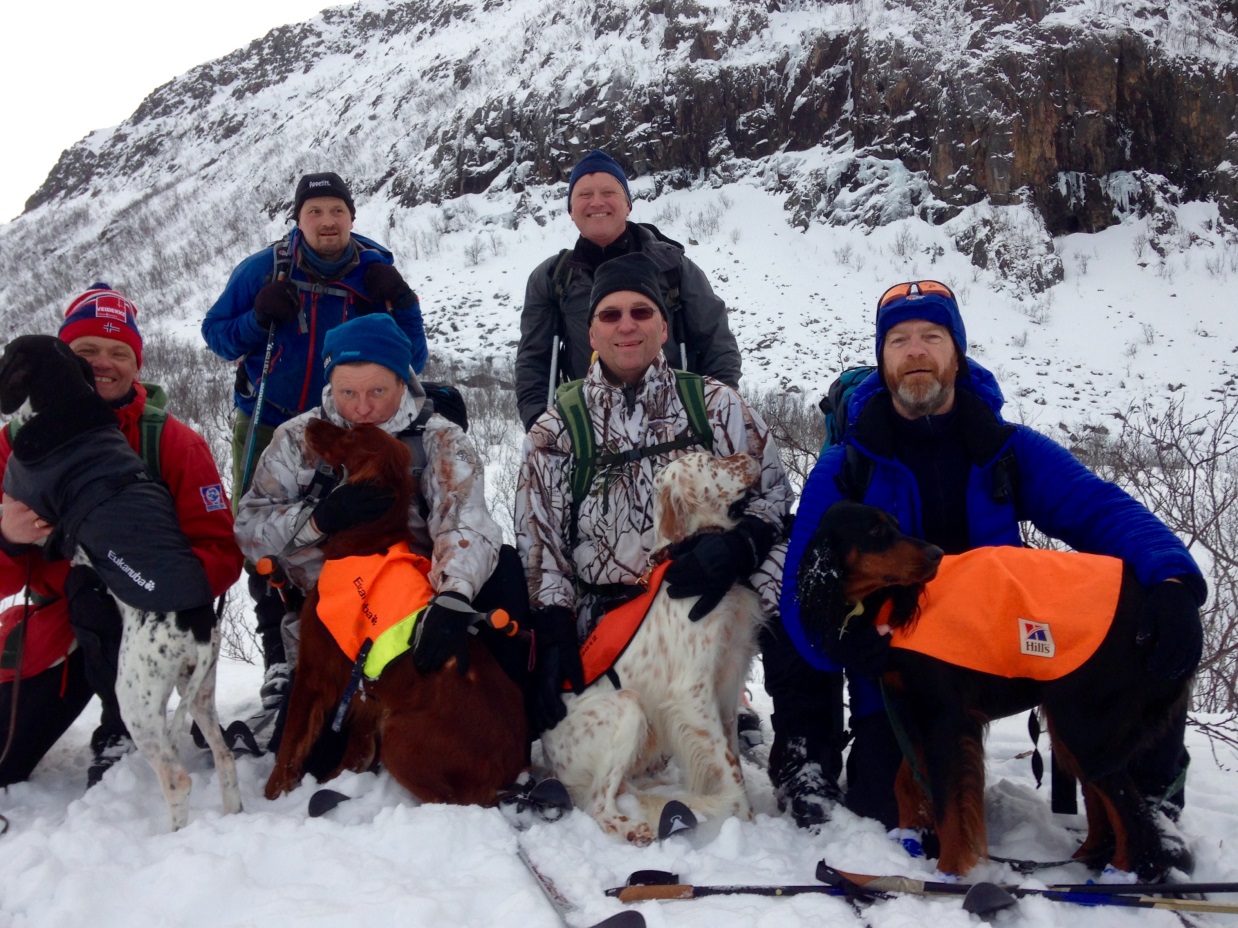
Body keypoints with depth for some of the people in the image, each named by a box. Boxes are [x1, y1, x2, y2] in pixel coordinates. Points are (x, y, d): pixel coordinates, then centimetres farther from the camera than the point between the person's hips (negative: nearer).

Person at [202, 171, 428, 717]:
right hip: (267, 428, 1)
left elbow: (411, 363, -2)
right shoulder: (265, 268, -6)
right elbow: (216, 334, 0)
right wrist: (258, 320, -19)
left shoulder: (376, 274, -4)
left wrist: (403, 308, -19)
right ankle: (280, 662, 14)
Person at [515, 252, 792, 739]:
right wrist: (553, 633, -8)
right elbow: (538, 543, 3)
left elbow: (775, 493, 4)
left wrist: (737, 546, -17)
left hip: (701, 613, 1)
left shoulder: (716, 406, 5)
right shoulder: (556, 431, 6)